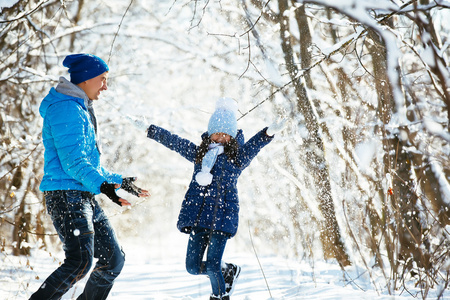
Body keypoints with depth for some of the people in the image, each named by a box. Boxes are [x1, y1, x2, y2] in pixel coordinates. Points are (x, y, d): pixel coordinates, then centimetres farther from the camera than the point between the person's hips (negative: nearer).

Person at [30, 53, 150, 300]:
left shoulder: (82, 110, 22)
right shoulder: (65, 109, -11)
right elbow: (72, 160, -20)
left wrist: (119, 181, 26)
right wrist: (102, 185, -29)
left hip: (84, 197, 10)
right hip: (65, 194, -10)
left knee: (113, 258, 7)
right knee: (80, 260, -23)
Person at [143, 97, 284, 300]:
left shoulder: (238, 156, 4)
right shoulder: (199, 153, 14)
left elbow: (255, 145, -13)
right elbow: (173, 141, 19)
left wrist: (269, 133, -31)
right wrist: (149, 130, 21)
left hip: (222, 215, -4)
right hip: (198, 215, 4)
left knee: (212, 266, -11)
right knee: (193, 266, 1)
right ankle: (228, 270, 29)